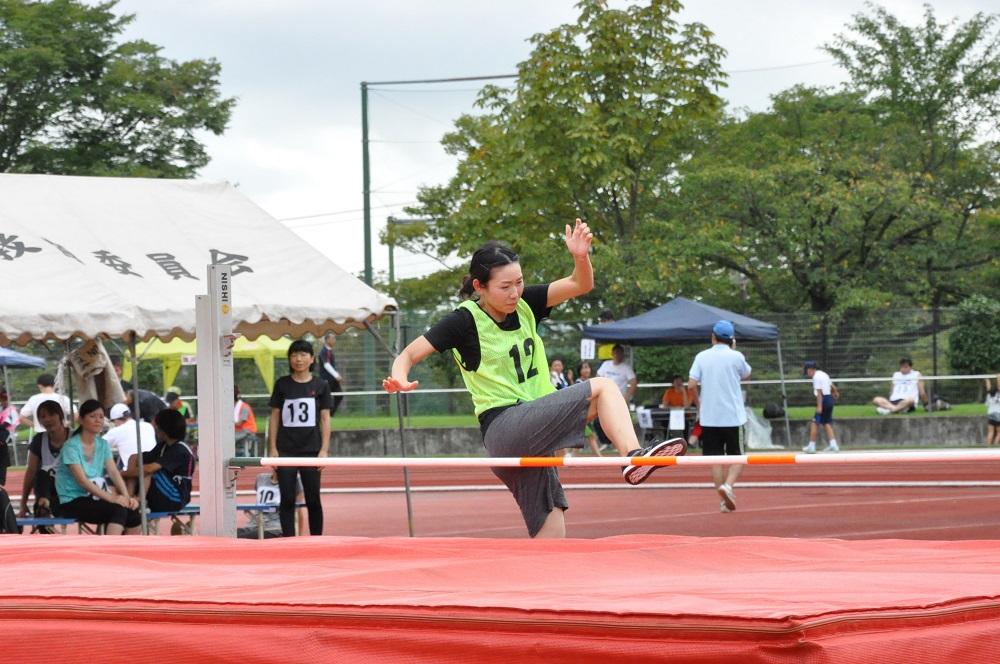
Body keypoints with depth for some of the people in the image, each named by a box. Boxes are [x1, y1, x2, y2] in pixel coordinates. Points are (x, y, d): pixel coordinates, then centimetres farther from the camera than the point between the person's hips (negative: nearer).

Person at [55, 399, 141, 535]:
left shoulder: (103, 445, 10)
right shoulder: (72, 446, -12)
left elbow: (114, 473, 0)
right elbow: (82, 480, -20)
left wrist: (126, 497, -18)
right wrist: (111, 498, -28)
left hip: (94, 498, 7)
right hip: (72, 503, -6)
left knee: (132, 510, -18)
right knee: (118, 509, -28)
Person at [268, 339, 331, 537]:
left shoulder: (320, 385, 4)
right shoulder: (282, 384, 5)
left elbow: (325, 419, 4)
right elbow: (274, 417, 7)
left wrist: (324, 450, -3)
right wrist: (272, 448, 1)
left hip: (311, 449, 0)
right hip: (286, 450, 0)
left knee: (313, 499, 2)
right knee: (287, 499, 0)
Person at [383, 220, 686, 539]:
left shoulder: (523, 305, 8)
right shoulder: (466, 321, -8)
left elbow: (581, 284, 3)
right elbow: (410, 354, -10)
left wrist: (581, 257, -18)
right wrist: (399, 380, -32)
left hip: (532, 434, 7)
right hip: (503, 427, -7)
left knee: (552, 536, 3)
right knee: (602, 387, -14)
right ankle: (633, 455, -33)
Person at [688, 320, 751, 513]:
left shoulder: (701, 357, -1)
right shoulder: (736, 357, -4)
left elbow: (691, 385, -6)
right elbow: (746, 375, 16)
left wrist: (699, 403, 10)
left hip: (709, 416, 2)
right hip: (732, 416, -2)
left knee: (716, 458, 7)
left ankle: (723, 500, 6)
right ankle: (728, 485, -20)